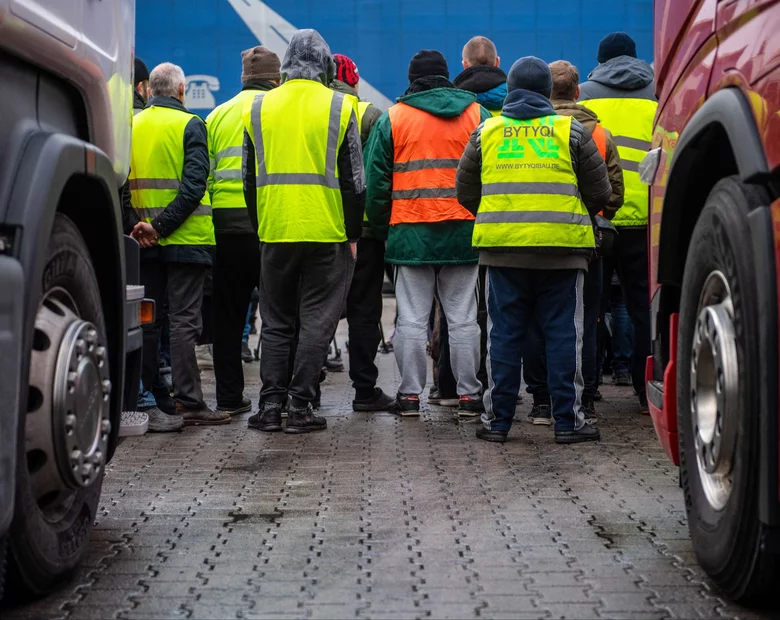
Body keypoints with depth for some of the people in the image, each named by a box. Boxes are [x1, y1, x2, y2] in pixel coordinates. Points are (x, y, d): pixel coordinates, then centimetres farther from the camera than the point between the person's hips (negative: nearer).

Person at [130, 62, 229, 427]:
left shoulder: (133, 125, 7)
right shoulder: (189, 124, -7)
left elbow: (123, 180, 5)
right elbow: (194, 184, -16)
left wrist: (144, 225, 1)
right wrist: (161, 226, -15)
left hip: (144, 242, 5)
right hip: (184, 239, -5)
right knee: (183, 320, -4)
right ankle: (188, 403, -6)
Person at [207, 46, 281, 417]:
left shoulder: (218, 115, 13)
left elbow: (204, 175, 11)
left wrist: (210, 219, 14)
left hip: (225, 225, 3)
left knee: (227, 316, 10)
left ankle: (229, 397, 12)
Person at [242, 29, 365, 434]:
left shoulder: (258, 108, 7)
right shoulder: (340, 107, -2)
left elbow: (250, 178, 10)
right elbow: (353, 179, -3)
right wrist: (353, 233, 4)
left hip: (274, 233, 3)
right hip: (327, 233, -2)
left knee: (275, 322, 11)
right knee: (317, 321, 5)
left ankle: (271, 405, 8)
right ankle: (299, 404, 3)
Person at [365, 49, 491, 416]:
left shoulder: (392, 118, 4)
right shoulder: (477, 114, 7)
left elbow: (376, 181, 3)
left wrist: (382, 228, 10)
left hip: (410, 232, -1)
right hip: (463, 232, 1)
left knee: (412, 319, 4)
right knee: (463, 318, 5)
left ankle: (410, 395, 6)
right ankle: (468, 395, 9)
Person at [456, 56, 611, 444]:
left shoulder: (485, 132, 10)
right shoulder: (571, 131, 5)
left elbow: (466, 192, 14)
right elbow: (599, 192, 7)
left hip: (502, 245, 2)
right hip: (561, 246, -1)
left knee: (504, 333, 7)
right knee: (563, 332, 4)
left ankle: (497, 420, 10)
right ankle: (567, 420, 6)